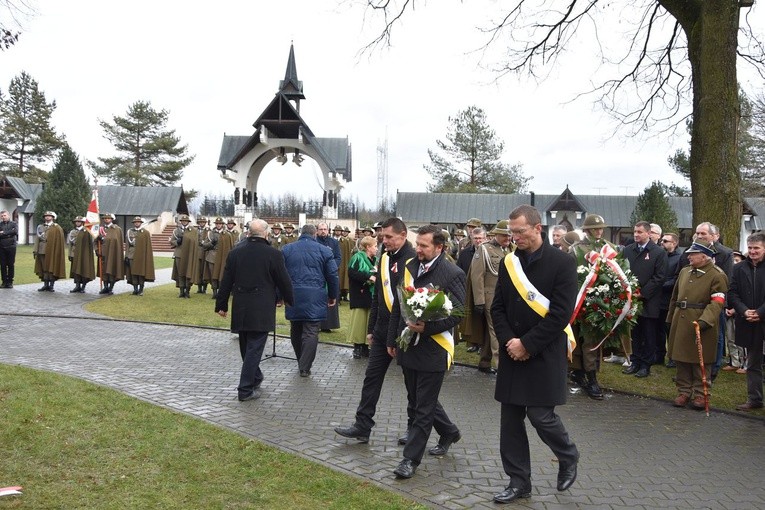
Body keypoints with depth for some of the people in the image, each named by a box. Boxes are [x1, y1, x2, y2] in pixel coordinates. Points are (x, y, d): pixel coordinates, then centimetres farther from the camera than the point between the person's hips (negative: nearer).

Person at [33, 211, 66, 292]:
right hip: (42, 251, 4)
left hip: (52, 251, -4)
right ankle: (45, 285, 11)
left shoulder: (57, 228, 1)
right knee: (44, 268, 6)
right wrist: (35, 250, 2)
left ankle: (51, 285, 3)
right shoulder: (40, 227, 14)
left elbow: (58, 241, -4)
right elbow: (38, 238, 10)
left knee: (52, 268, -3)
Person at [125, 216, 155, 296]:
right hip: (132, 256, 3)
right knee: (133, 273, 2)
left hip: (141, 257, -2)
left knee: (141, 272, -1)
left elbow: (148, 246, -1)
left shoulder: (146, 233, 1)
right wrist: (126, 256, 5)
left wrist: (147, 258, -6)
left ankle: (141, 290, 8)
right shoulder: (130, 232, 9)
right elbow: (127, 244, 10)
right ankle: (135, 289, 9)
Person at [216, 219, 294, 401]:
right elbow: (284, 280, -3)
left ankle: (255, 378, 36)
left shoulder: (234, 253, 3)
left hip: (240, 309, 5)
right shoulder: (273, 254, -9)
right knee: (254, 349, 0)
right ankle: (246, 389, 2)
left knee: (247, 347, 19)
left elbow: (226, 282, 6)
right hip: (262, 311, -4)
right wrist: (288, 299, 15)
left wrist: (221, 305, 15)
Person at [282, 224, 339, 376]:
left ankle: (301, 363, 27)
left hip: (293, 297, 3)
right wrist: (333, 295, 14)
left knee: (296, 330, 15)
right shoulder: (324, 250, 3)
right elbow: (332, 275, 3)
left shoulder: (286, 249, 8)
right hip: (315, 298, -2)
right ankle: (305, 367, -4)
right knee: (311, 332, -1)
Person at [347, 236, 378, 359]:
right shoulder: (358, 257, -6)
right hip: (359, 296, -6)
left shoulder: (375, 260, 15)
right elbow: (352, 272, -18)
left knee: (369, 321, 5)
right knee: (359, 320, -3)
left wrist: (376, 274, -8)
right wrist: (368, 276, -19)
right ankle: (357, 347, 8)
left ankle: (365, 347, 13)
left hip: (371, 296, 6)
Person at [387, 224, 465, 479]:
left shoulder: (452, 274, -12)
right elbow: (397, 307, 12)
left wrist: (427, 327, -24)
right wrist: (392, 339, 14)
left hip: (433, 350, -6)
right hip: (408, 346, 7)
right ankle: (448, 432, 42)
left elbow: (458, 314, -13)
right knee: (418, 400, 19)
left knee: (423, 407, 3)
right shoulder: (409, 267, 5)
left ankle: (411, 458, 15)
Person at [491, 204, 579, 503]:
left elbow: (561, 313, -15)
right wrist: (508, 340, -7)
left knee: (540, 415, -4)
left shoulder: (562, 263, -9)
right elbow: (497, 307, 8)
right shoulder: (509, 262, 6)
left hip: (544, 355, -5)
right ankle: (519, 482, 21)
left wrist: (527, 344, -15)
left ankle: (568, 457, 28)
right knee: (510, 420, 7)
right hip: (512, 353, 5)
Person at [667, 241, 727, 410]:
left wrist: (704, 321, -28)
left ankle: (700, 394, 15)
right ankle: (684, 392, 20)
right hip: (680, 324, 6)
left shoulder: (717, 275, -7)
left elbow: (717, 303, -16)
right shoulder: (684, 272, 13)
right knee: (681, 359, 10)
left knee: (700, 362, 3)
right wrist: (671, 318, 19)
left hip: (701, 325, -6)